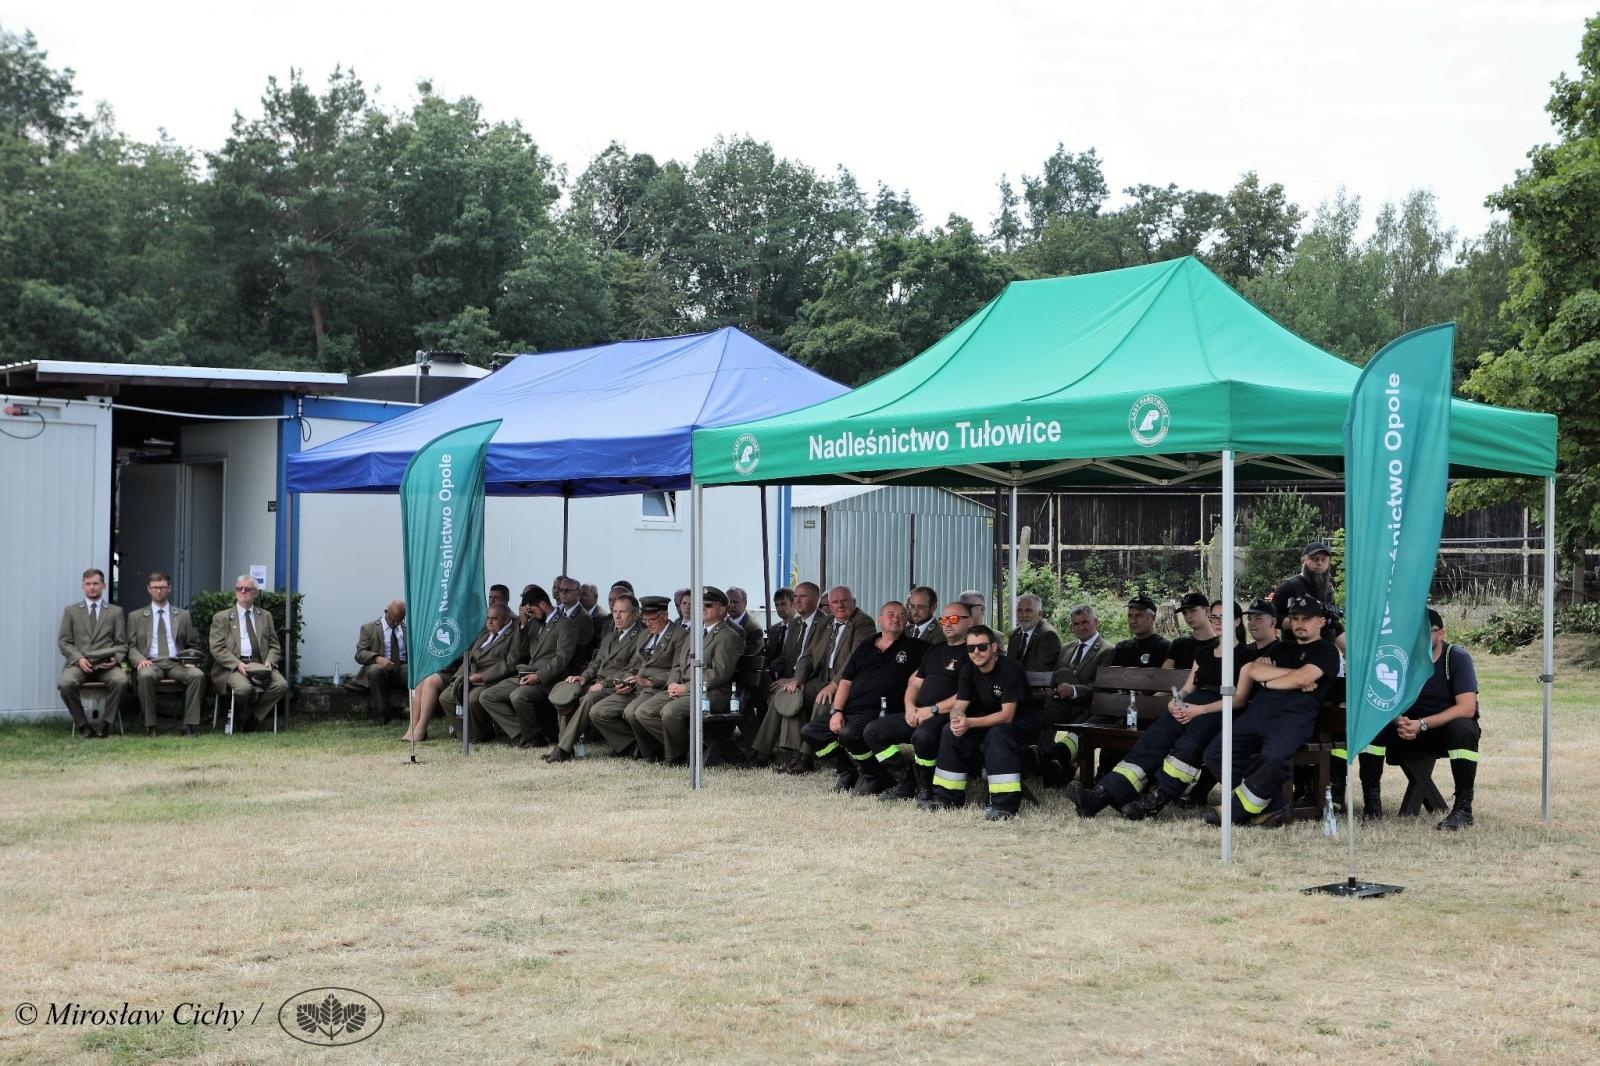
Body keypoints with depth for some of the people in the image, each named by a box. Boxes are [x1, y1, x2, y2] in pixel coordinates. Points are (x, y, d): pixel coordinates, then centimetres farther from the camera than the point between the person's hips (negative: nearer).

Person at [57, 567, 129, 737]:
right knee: (65, 684, -33)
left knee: (121, 680, -34)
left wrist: (116, 659, -10)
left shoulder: (116, 611, 16)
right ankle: (82, 725, -12)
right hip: (78, 663, 0)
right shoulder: (71, 611, 17)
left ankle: (103, 723, -18)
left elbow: (122, 644, 13)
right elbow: (63, 641, 10)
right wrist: (78, 659, -9)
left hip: (106, 664, 0)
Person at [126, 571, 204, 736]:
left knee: (198, 675, -31)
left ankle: (189, 726, -30)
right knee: (145, 676, -38)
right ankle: (150, 726, -29)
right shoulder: (136, 616, 17)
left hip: (176, 663, 1)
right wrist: (140, 659, -11)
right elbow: (131, 646, 11)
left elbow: (193, 646, 20)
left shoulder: (182, 615, 21)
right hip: (150, 663, -1)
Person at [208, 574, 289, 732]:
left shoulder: (265, 617, 22)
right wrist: (237, 664, -15)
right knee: (244, 688, -36)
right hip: (232, 666, -3)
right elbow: (217, 648, 1)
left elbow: (274, 646, 19)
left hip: (259, 664, 3)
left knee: (281, 685, -27)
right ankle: (241, 718, -4)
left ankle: (252, 719, -10)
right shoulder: (221, 617, 12)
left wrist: (269, 662, -4)